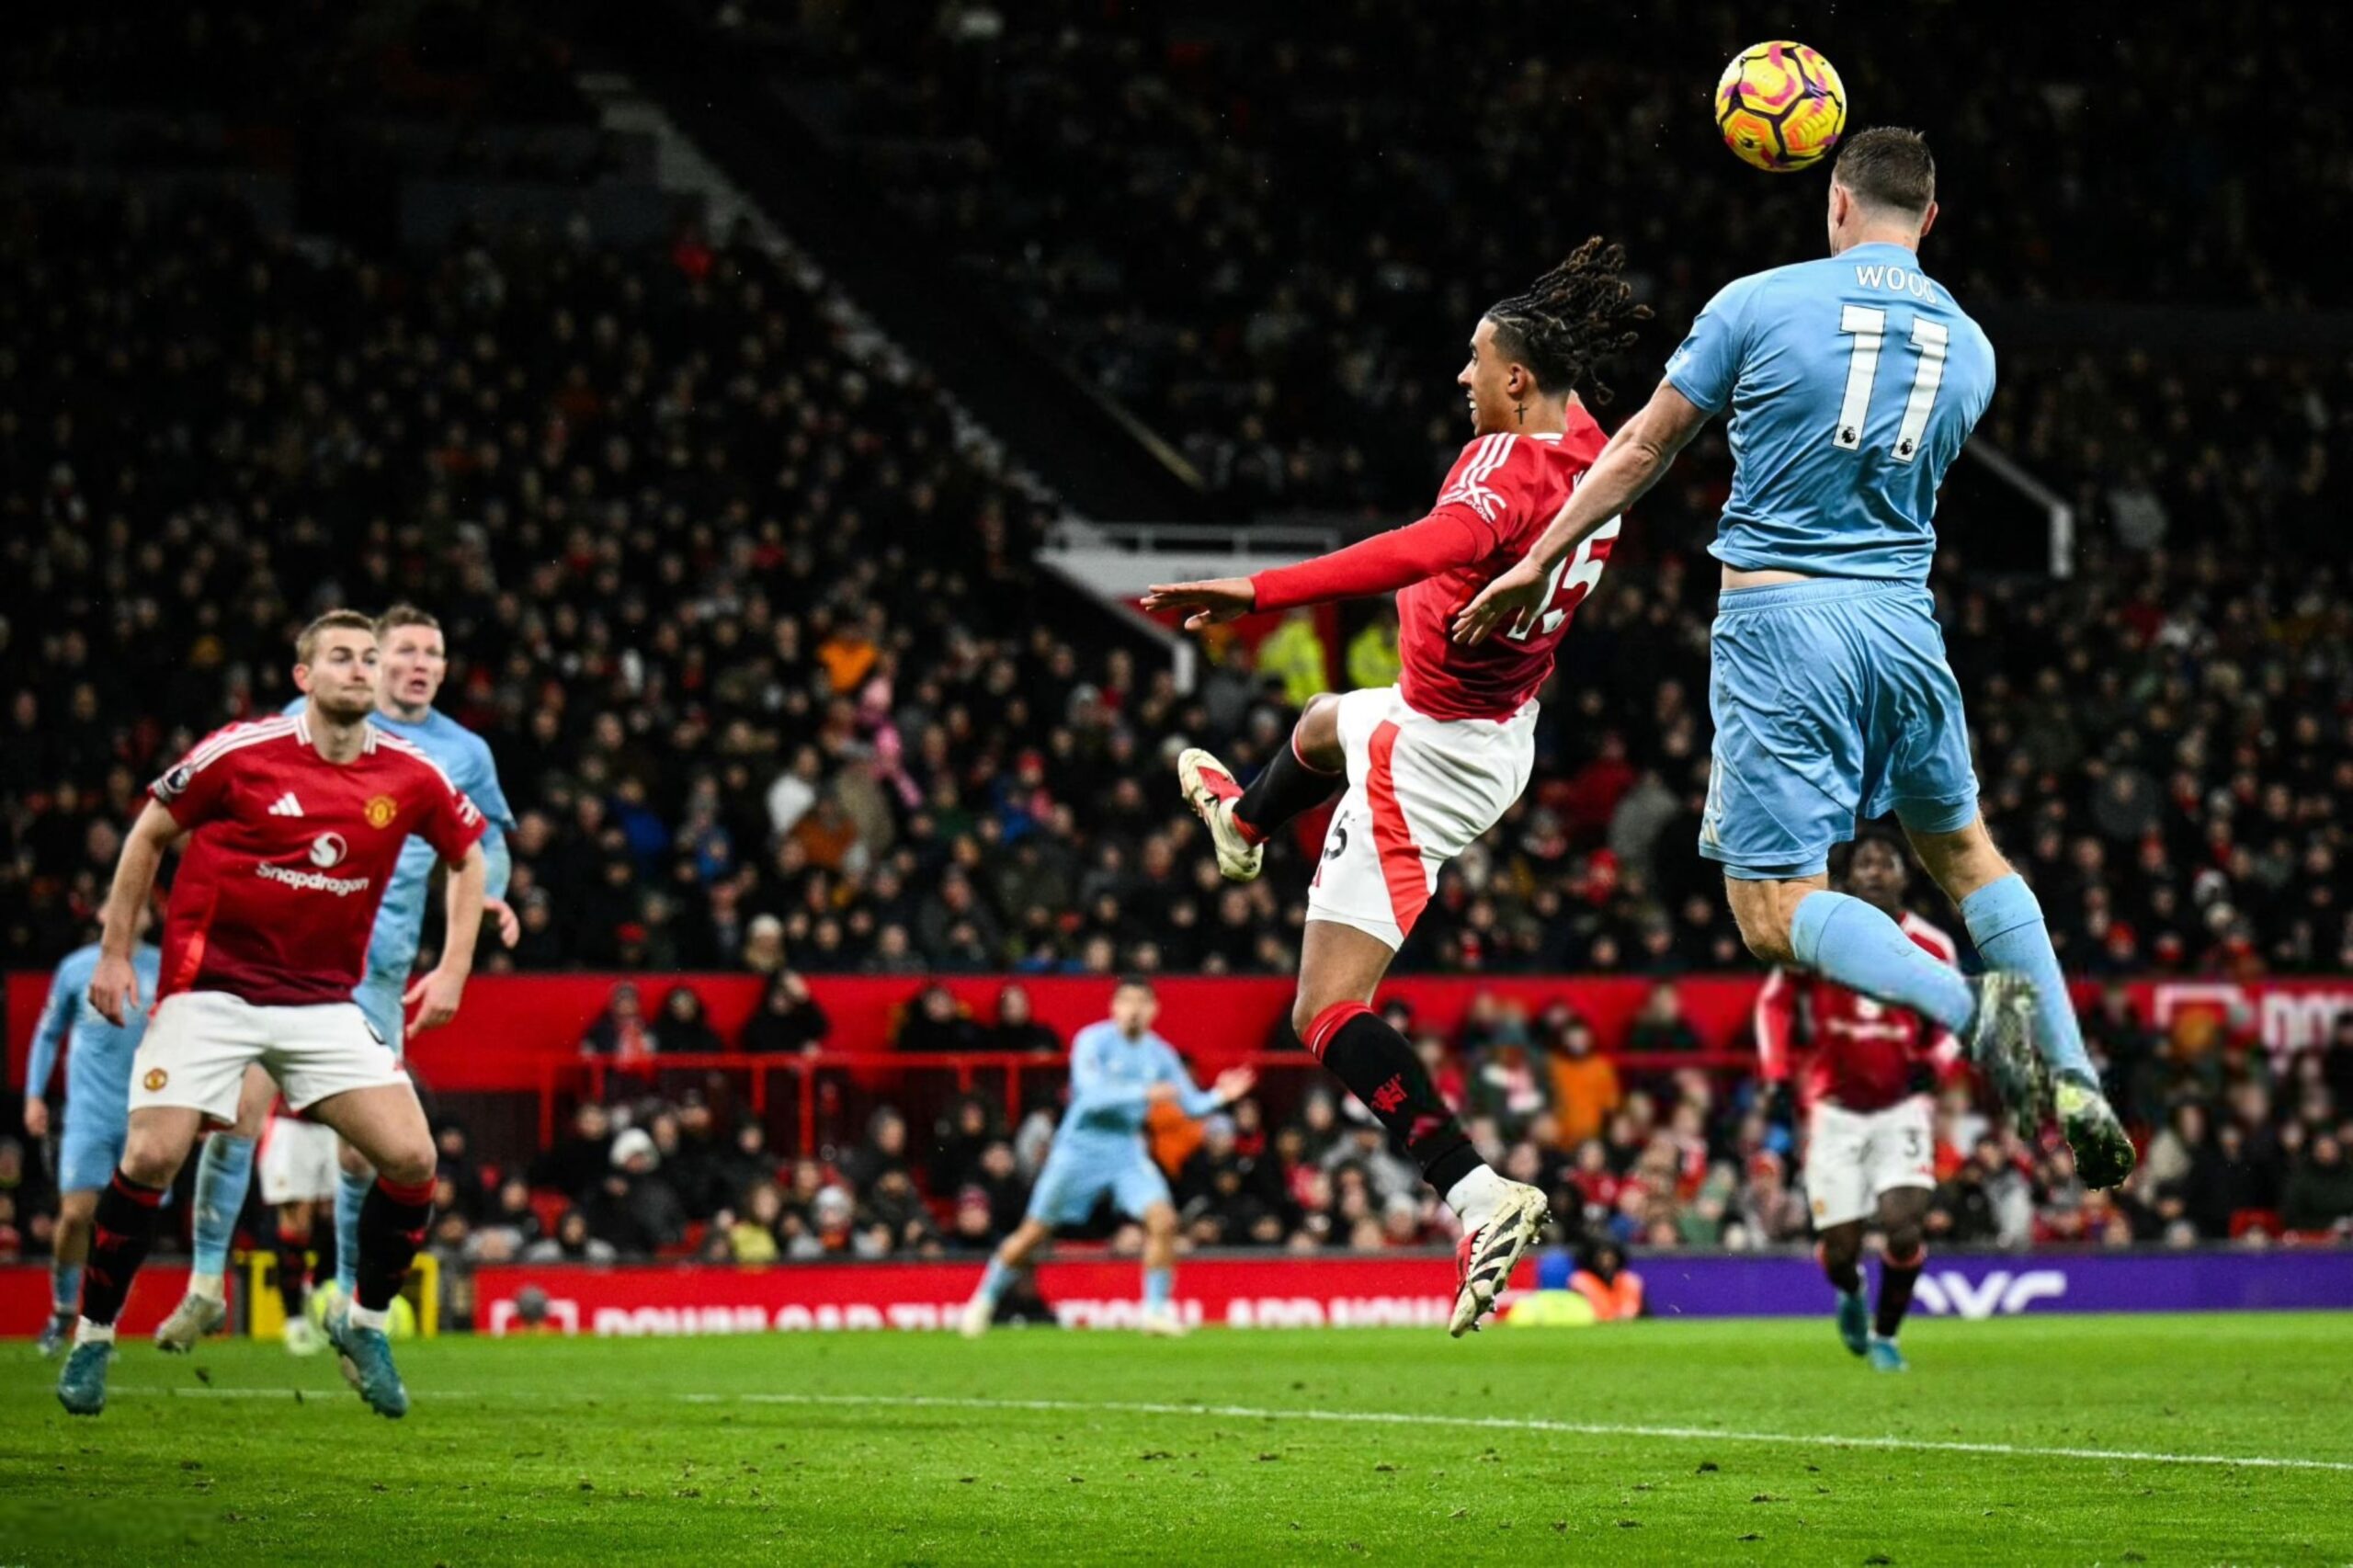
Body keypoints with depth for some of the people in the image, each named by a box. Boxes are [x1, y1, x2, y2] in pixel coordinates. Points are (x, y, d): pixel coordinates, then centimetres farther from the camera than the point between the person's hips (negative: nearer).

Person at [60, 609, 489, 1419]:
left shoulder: (409, 776, -2)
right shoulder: (241, 752, -10)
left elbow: (469, 855, 16)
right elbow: (150, 832, 3)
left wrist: (453, 969, 6)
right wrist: (114, 951, 2)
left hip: (325, 1001, 3)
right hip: (211, 983, -3)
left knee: (411, 1158, -11)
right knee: (151, 1156, -15)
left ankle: (365, 1323, 13)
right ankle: (93, 1335, 5)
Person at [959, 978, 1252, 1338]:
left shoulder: (1159, 1054, 3)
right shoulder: (1093, 1041, -12)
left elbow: (1190, 1104, 7)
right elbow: (1093, 1095, -25)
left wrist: (1219, 1097, -13)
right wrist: (1145, 1093, -33)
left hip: (1127, 1150, 4)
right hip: (1081, 1145, -4)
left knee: (1162, 1220, -17)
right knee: (1034, 1232, 1)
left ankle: (1157, 1309, -5)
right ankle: (985, 1300, 20)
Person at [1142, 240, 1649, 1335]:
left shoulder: (1511, 473, -33)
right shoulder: (1586, 449, -4)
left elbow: (1427, 549, -53)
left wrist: (1257, 592, -59)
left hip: (1435, 749, -10)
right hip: (1502, 732, 10)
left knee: (1328, 1010, -10)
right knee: (1322, 727, 43)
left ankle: (1475, 1193, -24)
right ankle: (1242, 824, 79)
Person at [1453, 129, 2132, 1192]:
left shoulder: (1759, 304, -3)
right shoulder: (1968, 347, 8)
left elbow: (1642, 447, 4)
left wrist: (1539, 563, 15)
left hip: (1777, 616, -4)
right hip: (1904, 619, 4)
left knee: (1776, 911, -4)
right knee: (1963, 851, 23)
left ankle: (1971, 1010, -28)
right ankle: (2073, 1079, 12)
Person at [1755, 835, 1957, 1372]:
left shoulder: (1931, 948, -4)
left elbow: (1952, 1020, 11)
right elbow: (1775, 1001, 8)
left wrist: (1932, 1060, -10)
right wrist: (1776, 1078, -3)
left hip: (1902, 1104, 0)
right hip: (1835, 1107, 0)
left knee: (1903, 1222, -18)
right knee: (1839, 1248, -3)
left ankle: (1884, 1334, 8)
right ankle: (1851, 1292, 36)